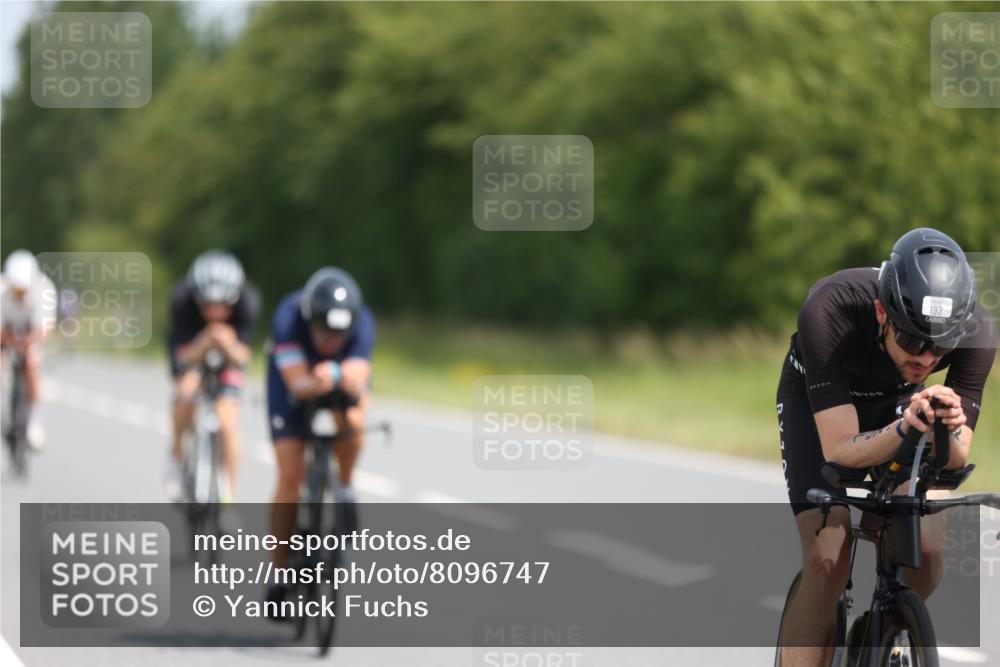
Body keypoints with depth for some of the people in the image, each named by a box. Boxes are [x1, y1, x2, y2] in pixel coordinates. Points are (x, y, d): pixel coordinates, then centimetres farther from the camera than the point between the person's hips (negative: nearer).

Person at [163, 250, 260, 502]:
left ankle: (228, 496, 2)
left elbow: (242, 358, -34)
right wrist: (205, 344, -57)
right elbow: (185, 358, -37)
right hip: (191, 346, 0)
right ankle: (176, 454, -3)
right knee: (189, 389, -29)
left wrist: (230, 347, -56)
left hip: (229, 352, 0)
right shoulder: (182, 299, -36)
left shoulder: (248, 301, -34)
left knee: (227, 424, -13)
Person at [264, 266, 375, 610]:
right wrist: (316, 385, -66)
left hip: (346, 375, 1)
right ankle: (281, 573, -1)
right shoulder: (289, 318, -37)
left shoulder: (362, 322, -34)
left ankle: (345, 490, -5)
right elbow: (297, 383, -45)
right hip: (294, 377, -1)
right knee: (290, 474, -12)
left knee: (351, 421, -34)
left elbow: (357, 377, -46)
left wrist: (337, 375, -68)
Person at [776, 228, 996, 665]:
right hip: (818, 399, -2)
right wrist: (904, 428, -57)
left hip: (901, 400, 2)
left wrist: (947, 429, -50)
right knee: (827, 565, -21)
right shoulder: (828, 312, -41)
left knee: (926, 558, -16)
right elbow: (839, 450, -38)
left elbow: (956, 460, -26)